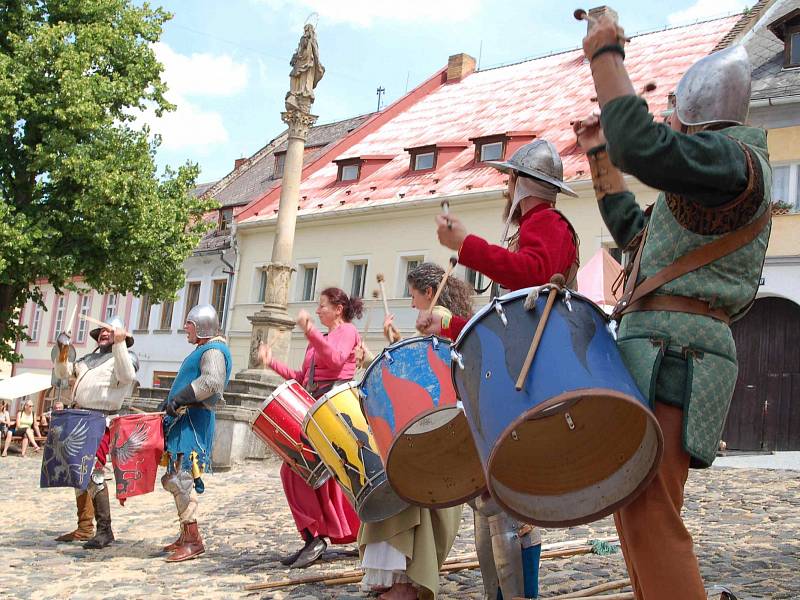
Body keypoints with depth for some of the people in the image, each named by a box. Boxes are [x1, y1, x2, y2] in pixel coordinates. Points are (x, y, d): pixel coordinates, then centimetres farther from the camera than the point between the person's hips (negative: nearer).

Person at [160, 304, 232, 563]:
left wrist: (178, 400, -24)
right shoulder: (203, 349, 23)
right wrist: (171, 403, 18)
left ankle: (193, 540, -11)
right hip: (183, 420, 11)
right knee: (174, 478, 14)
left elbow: (212, 382, -26)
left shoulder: (214, 350, -9)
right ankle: (186, 535, 22)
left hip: (194, 420, -11)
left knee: (180, 478, -14)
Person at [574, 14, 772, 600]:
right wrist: (601, 158, 33)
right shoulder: (708, 181, 26)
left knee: (649, 513, -16)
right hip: (661, 348, 11)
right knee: (633, 501, 15)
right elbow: (634, 230, 34)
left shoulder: (731, 156, -6)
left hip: (674, 349, -11)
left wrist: (605, 56, -13)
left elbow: (643, 145, -25)